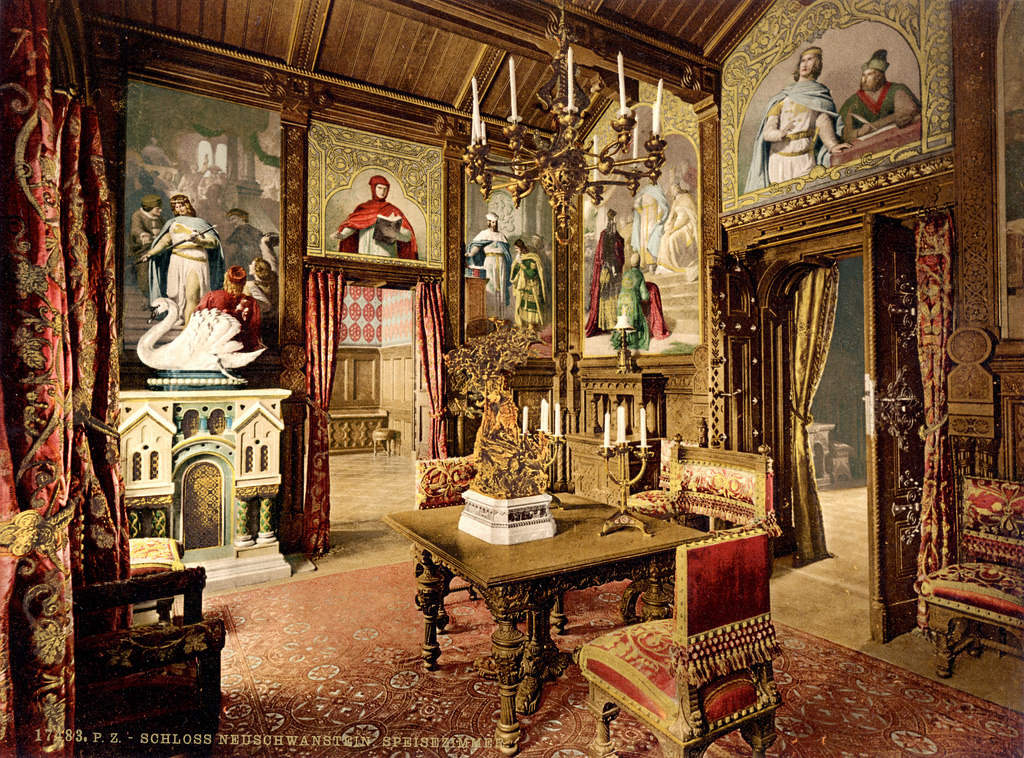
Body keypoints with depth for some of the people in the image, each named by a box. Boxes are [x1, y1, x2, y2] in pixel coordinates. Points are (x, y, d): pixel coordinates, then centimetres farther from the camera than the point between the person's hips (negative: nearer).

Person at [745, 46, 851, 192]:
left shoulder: (820, 94, 14)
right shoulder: (781, 98, 15)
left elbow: (823, 121, -3)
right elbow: (767, 132, 2)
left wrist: (832, 145, -23)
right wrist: (780, 133, -21)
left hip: (805, 160, -1)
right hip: (779, 160, 1)